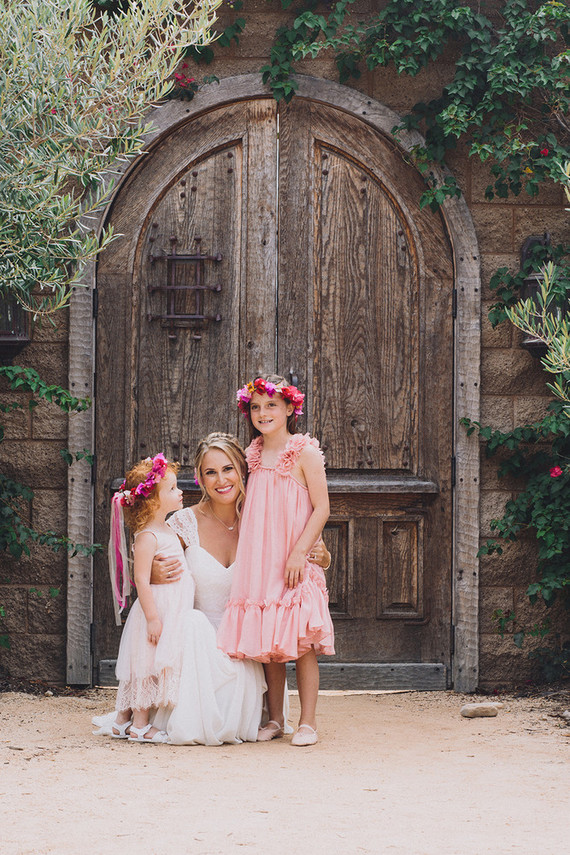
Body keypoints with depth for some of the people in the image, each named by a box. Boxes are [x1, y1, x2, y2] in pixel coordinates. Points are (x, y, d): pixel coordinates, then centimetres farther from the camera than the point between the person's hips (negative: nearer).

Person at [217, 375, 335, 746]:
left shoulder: (304, 452, -4)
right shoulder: (253, 456, 13)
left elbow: (321, 508, -8)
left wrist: (300, 552, -15)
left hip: (295, 566, -5)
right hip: (259, 563, 5)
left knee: (301, 644, -5)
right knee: (266, 645, 5)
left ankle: (308, 722, 1)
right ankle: (274, 719, 14)